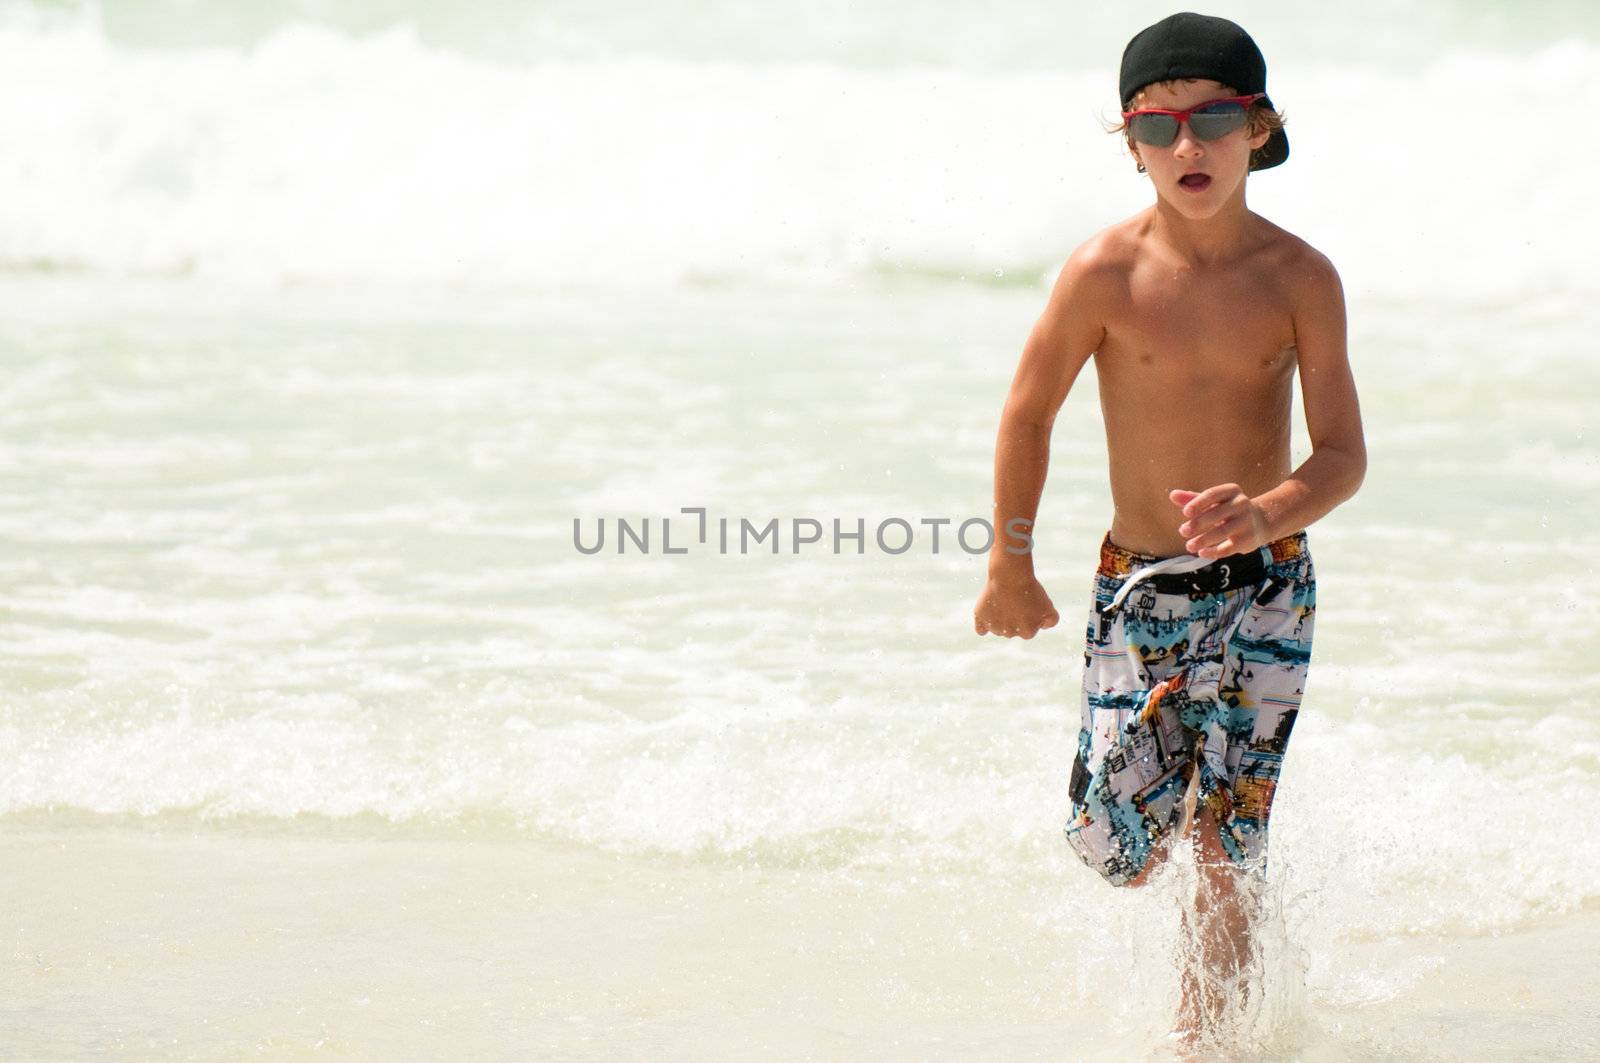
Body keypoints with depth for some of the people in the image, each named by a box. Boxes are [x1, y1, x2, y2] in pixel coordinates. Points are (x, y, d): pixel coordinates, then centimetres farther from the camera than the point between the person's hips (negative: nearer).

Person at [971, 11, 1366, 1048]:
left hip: (1266, 590, 0)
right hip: (1139, 588, 0)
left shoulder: (1300, 278, -9)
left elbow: (1343, 454, -10)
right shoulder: (1107, 271, -11)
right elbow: (1029, 414, 2)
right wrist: (1011, 564, 9)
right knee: (1115, 851, -2)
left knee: (1229, 853, -2)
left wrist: (1265, 515, -31)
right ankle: (1170, 773, 34)